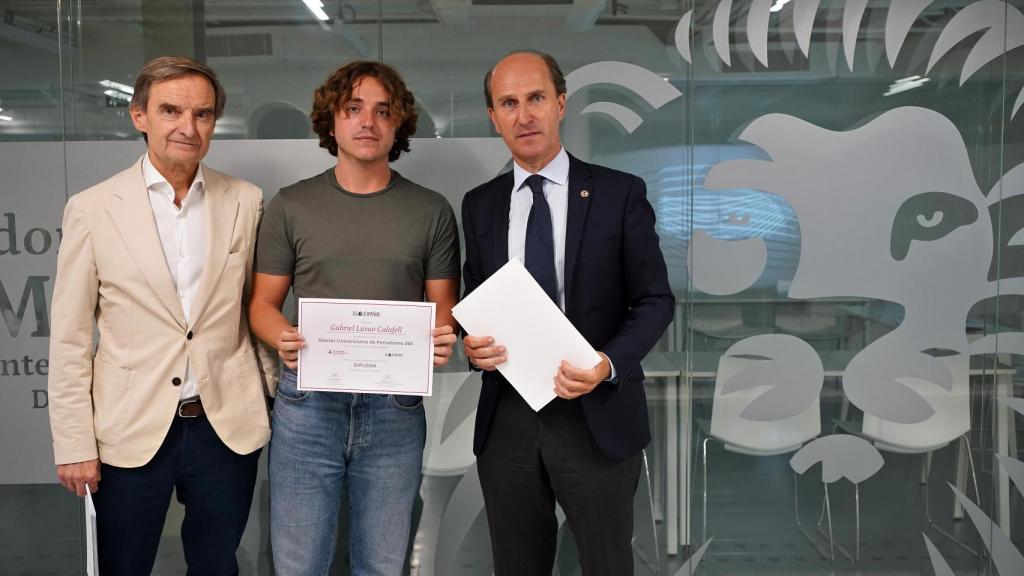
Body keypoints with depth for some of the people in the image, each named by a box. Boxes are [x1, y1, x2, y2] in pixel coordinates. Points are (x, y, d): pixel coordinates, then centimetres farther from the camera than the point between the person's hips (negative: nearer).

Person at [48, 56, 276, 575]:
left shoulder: (245, 202, 0)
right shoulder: (92, 210, -5)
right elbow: (70, 340, -3)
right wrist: (73, 444, -5)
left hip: (228, 427, 2)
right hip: (130, 432, -1)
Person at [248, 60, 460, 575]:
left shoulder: (431, 211, 4)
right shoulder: (291, 206, 3)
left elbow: (443, 306, 7)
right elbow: (263, 303, 6)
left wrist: (443, 339, -15)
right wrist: (284, 340, -16)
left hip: (395, 410, 1)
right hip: (308, 405, 0)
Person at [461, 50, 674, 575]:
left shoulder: (619, 193, -3)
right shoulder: (480, 204, 8)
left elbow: (655, 300, -2)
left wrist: (609, 364, -19)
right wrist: (472, 343, -8)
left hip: (597, 417, -3)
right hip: (506, 418, 3)